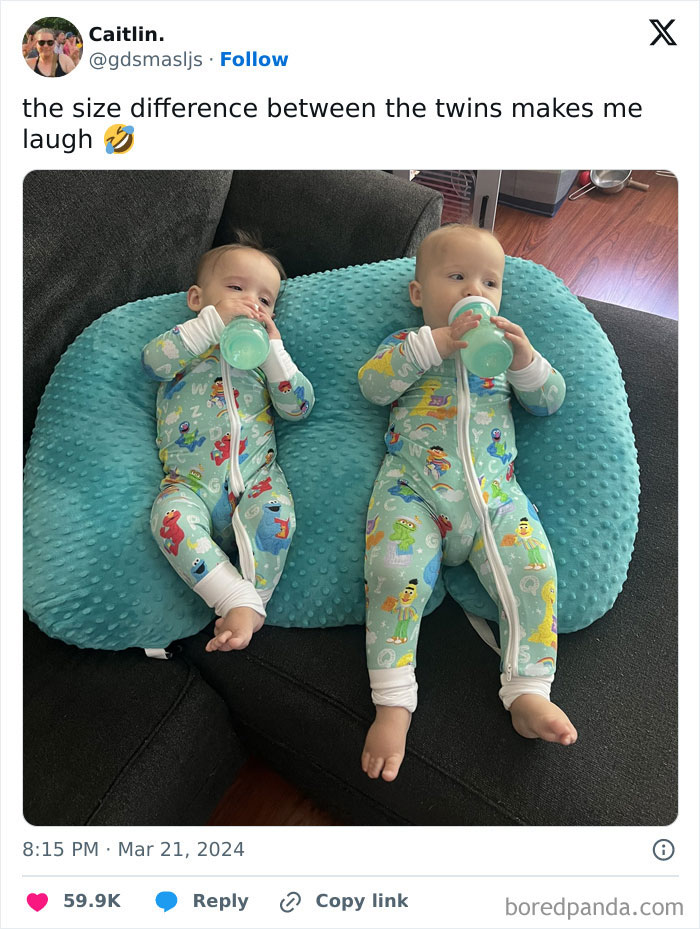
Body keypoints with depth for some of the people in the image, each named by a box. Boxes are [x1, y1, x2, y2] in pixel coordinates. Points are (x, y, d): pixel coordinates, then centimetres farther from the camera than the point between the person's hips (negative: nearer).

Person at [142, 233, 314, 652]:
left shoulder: (265, 355, 21)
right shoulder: (188, 345, 16)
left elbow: (298, 407, 6)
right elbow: (154, 359, -10)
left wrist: (273, 346, 0)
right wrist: (215, 320, -12)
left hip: (256, 475, 1)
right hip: (190, 482, 0)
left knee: (276, 512, -31)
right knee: (171, 518, -31)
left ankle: (248, 608, -20)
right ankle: (237, 599, -26)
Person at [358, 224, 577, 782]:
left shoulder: (504, 347, 25)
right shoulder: (408, 345, 18)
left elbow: (550, 401, 16)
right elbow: (372, 384, -2)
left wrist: (525, 358, -4)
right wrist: (434, 343, -12)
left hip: (494, 492, 3)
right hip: (412, 489, -2)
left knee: (533, 570, -19)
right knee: (394, 572, -25)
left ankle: (528, 693, -6)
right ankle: (393, 704, -13)